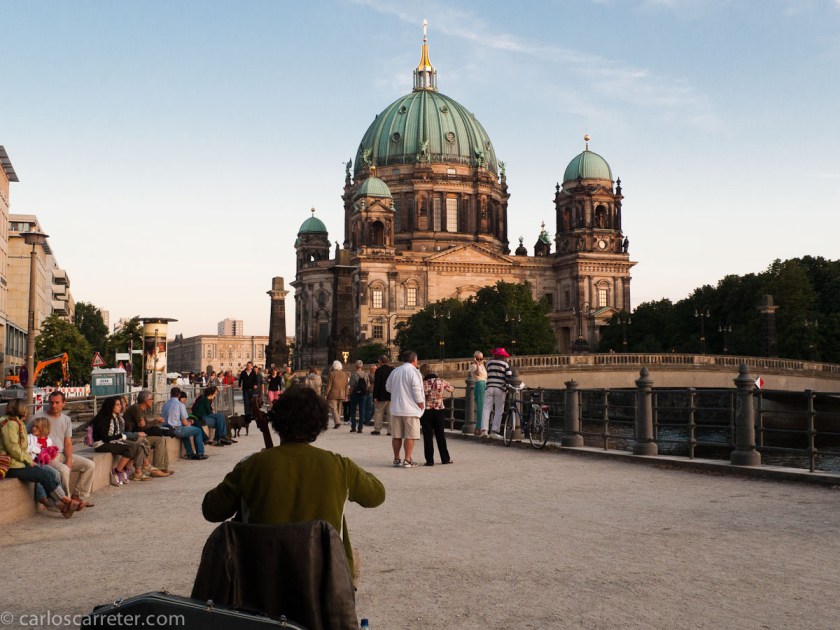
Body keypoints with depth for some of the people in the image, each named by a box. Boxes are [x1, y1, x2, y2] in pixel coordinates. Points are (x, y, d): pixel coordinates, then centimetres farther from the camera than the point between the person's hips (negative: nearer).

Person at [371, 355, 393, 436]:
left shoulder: (379, 370, -10)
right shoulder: (393, 370, 4)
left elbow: (376, 384, -12)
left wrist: (375, 396, -10)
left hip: (381, 396, -4)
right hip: (391, 396, 4)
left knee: (378, 413, 7)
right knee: (390, 413, 5)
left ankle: (377, 429, 9)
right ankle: (390, 430, 4)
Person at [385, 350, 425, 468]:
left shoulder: (395, 371, 8)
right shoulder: (413, 372, -10)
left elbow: (388, 387, 15)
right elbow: (417, 390, -16)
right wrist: (421, 403, -5)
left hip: (396, 408, 6)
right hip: (410, 409, -6)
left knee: (396, 436, 11)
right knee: (410, 436, -1)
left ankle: (396, 459, 19)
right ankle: (407, 460, -1)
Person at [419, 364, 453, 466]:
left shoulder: (423, 383, -12)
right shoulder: (441, 381, -4)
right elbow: (450, 388, 15)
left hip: (426, 411, -3)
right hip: (439, 410, 3)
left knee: (428, 436, 4)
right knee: (440, 435, 15)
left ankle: (430, 460, 4)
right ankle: (445, 458, 22)